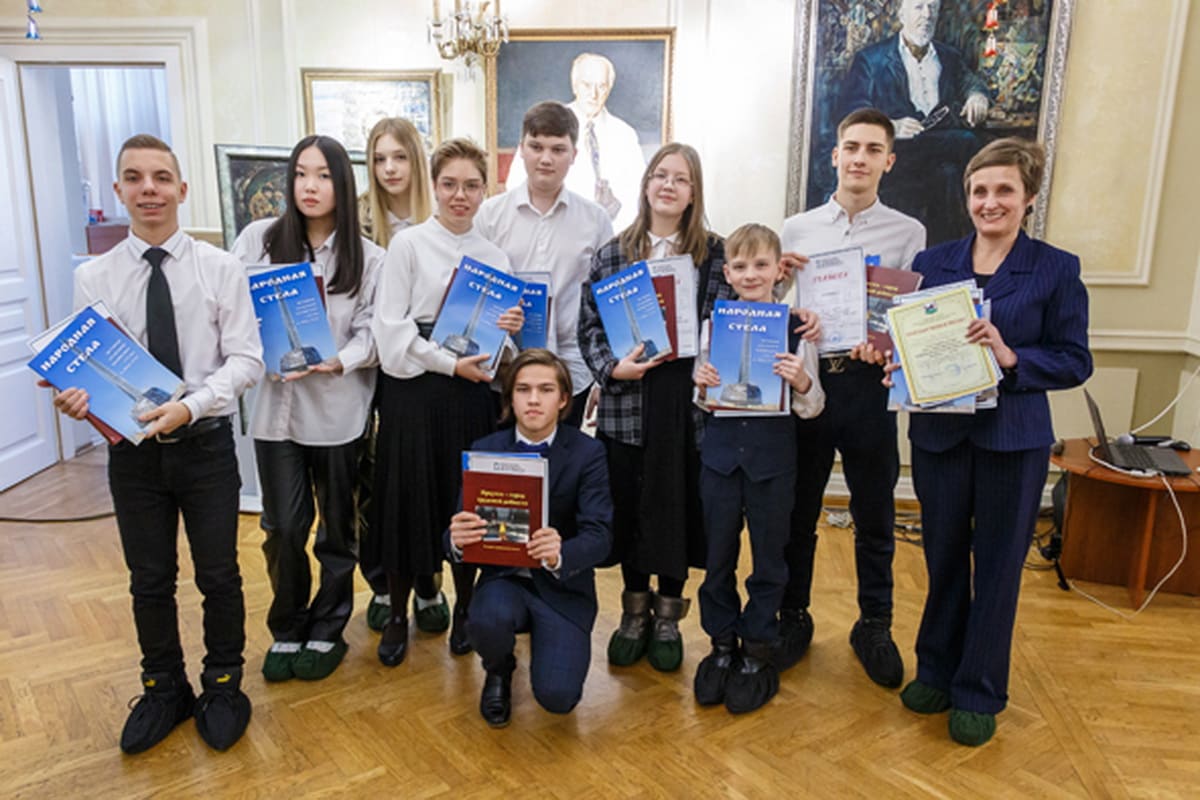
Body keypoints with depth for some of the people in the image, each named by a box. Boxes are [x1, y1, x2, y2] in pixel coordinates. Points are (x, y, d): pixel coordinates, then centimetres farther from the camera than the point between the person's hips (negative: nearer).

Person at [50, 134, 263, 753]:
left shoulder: (220, 269, -6)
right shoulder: (93, 278, -2)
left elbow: (245, 358, -9)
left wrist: (192, 405, -23)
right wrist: (76, 397, -23)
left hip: (205, 444, -1)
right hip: (131, 447, 2)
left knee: (218, 575, 12)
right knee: (149, 580, 17)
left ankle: (223, 684, 35)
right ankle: (164, 690, 39)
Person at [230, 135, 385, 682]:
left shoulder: (368, 257, -1)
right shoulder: (259, 238, 3)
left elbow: (372, 333, -4)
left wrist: (337, 361, -21)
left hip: (339, 410, -1)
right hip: (276, 405, 1)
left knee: (337, 527, 11)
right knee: (283, 527, 5)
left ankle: (326, 631, 30)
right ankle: (286, 629, 28)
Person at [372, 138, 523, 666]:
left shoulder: (494, 256, 10)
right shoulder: (409, 244, -2)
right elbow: (390, 326, -8)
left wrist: (510, 330, -7)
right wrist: (449, 363, -15)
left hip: (472, 390, 3)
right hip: (414, 388, -3)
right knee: (407, 498, 4)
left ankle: (464, 607, 26)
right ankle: (398, 614, 22)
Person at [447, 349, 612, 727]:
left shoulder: (588, 452, -8)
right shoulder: (485, 451, -2)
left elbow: (599, 535, -16)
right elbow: (461, 528, -4)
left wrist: (560, 555, -39)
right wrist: (456, 539, -30)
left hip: (562, 585, -1)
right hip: (503, 577, 1)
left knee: (557, 696, -19)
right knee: (488, 620, -34)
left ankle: (551, 641, 20)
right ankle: (499, 670, 6)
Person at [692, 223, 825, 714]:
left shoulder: (796, 329, -4)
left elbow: (812, 408, -2)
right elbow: (703, 400, 9)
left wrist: (802, 383, -22)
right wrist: (701, 384, -13)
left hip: (773, 456, -2)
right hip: (720, 452, 2)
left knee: (769, 558, 10)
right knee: (718, 557, 11)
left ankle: (758, 650, 28)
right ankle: (722, 645, 30)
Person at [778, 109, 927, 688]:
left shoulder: (907, 233, 5)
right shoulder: (796, 229, 9)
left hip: (868, 384, -1)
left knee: (875, 519, 9)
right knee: (797, 511, 11)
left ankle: (874, 627, 28)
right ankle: (794, 617, 28)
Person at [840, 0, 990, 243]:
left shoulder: (951, 58, 28)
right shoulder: (870, 59, 10)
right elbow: (854, 113, 0)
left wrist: (977, 95, -9)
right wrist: (891, 128, -20)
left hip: (944, 147, 4)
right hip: (899, 150, -4)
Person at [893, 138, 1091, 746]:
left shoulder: (1056, 270, -2)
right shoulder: (932, 262, 6)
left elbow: (1075, 362, -4)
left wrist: (1011, 357, -20)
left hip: (1012, 439, -2)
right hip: (939, 433, 2)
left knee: (997, 564, 8)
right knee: (944, 557, 14)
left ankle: (979, 693, 24)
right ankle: (937, 670, 32)